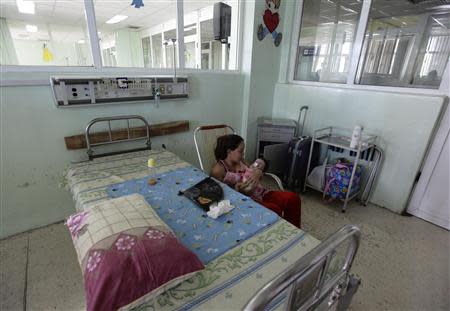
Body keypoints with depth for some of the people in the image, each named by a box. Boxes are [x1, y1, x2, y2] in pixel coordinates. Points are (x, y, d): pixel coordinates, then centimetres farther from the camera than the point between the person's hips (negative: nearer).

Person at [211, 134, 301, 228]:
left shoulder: (240, 161, 10)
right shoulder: (218, 170, -11)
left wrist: (257, 174, -7)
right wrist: (237, 189, -25)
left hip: (261, 194, 7)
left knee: (292, 198, -9)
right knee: (275, 210, -31)